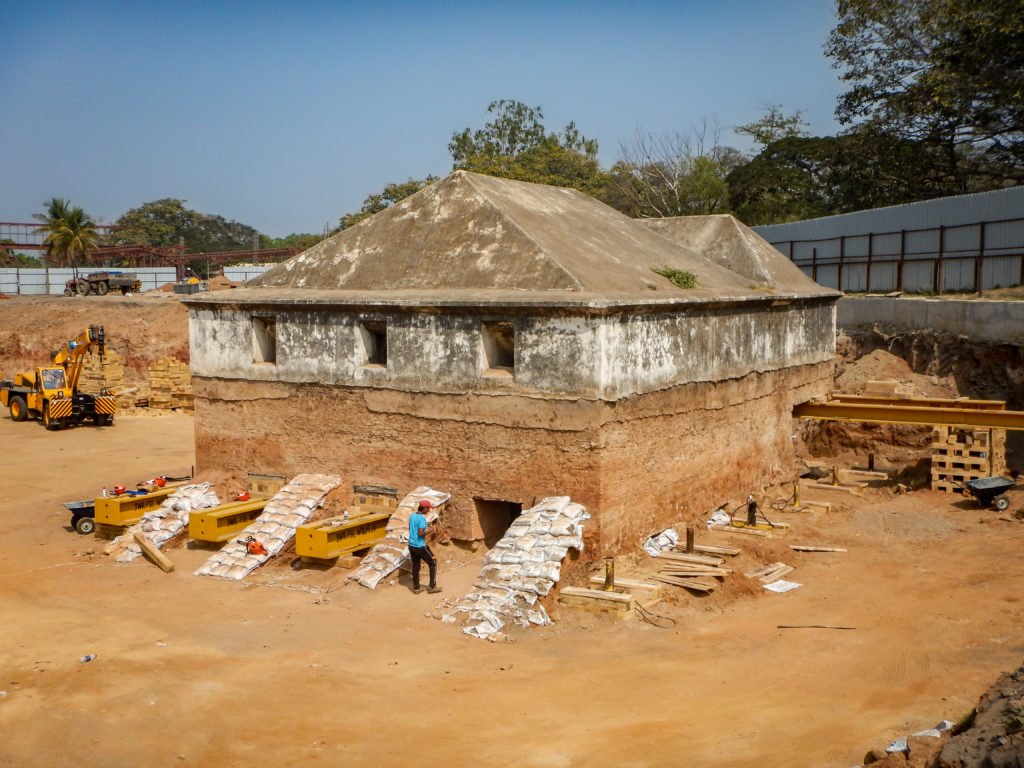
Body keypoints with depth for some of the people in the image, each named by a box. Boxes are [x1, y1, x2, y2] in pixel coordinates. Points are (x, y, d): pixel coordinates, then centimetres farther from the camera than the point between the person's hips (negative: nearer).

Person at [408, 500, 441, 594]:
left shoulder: (412, 515, 4)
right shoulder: (422, 518, -21)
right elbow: (420, 534, -26)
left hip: (411, 545, 8)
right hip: (420, 546, -8)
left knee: (415, 566, 16)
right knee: (433, 563, 8)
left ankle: (416, 588, 21)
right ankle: (432, 586, 11)